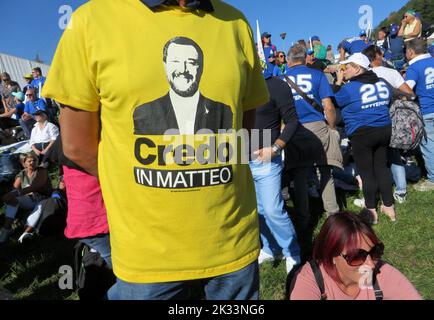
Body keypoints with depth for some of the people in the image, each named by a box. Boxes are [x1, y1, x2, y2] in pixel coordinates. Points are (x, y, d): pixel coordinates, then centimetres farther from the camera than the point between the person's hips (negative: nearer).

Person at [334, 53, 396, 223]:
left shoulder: (350, 88, -13)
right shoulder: (382, 83, 7)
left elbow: (334, 102, 1)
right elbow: (387, 103, 20)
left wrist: (338, 82, 7)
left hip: (361, 134, -6)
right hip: (384, 130, 6)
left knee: (366, 172, 4)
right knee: (382, 167, 16)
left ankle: (372, 210, 15)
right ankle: (389, 207, 23)